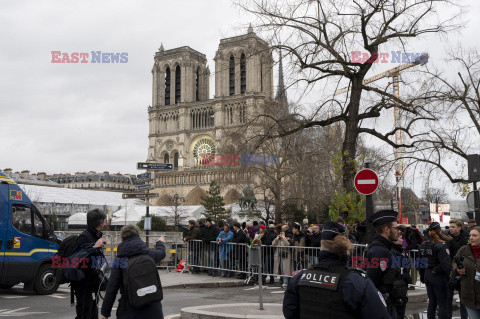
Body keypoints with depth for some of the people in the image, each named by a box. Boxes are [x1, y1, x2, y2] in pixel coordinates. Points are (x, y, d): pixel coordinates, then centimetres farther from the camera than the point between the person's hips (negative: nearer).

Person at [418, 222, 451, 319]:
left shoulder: (422, 246, 6)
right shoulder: (440, 245, -17)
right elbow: (446, 263, -20)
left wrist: (422, 277, 22)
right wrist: (451, 277, -10)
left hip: (427, 275, 7)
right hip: (439, 276, -7)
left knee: (432, 302, 17)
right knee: (442, 304, 1)